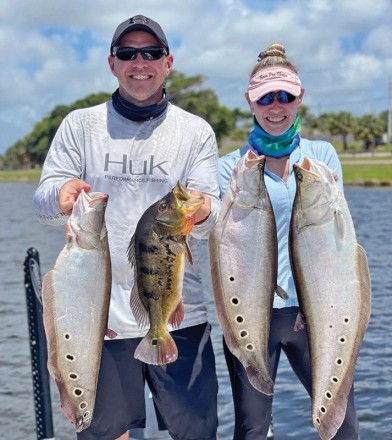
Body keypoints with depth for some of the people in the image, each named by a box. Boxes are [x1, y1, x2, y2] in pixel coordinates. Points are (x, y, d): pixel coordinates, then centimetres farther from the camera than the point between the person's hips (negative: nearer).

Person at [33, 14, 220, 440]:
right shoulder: (80, 125, 8)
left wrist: (201, 213, -25)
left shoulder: (196, 131, 7)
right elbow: (42, 201, 2)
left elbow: (212, 218, 0)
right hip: (100, 309, 0)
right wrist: (62, 195, -22)